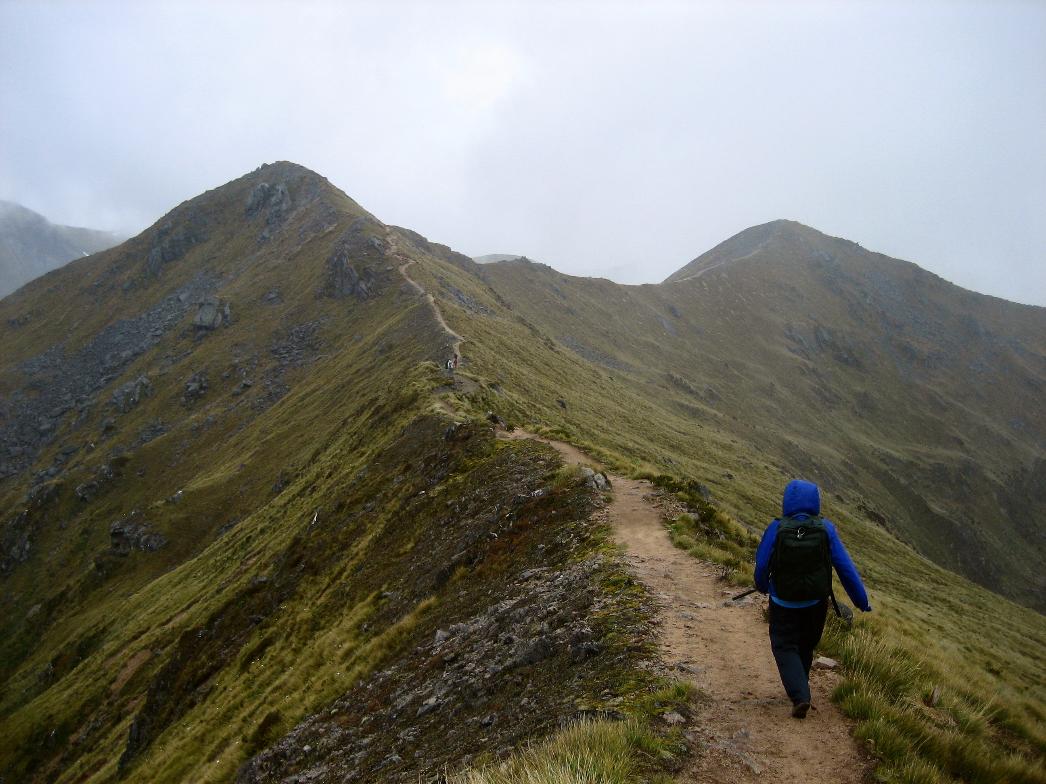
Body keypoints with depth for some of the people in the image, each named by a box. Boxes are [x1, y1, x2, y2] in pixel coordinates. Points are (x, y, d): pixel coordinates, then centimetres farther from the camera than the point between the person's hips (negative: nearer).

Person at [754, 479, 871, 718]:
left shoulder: (776, 529, -18)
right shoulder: (825, 529, -13)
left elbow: (761, 566, -10)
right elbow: (845, 567, -9)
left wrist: (763, 587, 12)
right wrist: (862, 600, 1)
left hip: (784, 603, -3)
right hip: (816, 602, 3)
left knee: (785, 647, 9)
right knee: (806, 646, 24)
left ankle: (799, 696, -9)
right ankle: (799, 688, 38)